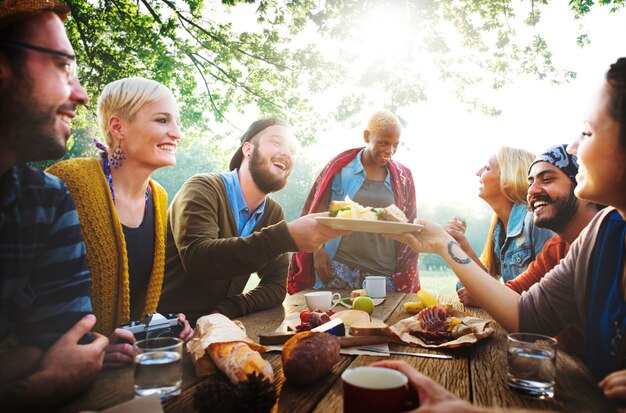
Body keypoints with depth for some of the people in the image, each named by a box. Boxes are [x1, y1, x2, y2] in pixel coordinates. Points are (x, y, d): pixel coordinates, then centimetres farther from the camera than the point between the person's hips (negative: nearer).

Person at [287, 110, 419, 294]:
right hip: (338, 270, -2)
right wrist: (318, 250, -5)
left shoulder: (403, 177, 8)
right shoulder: (339, 167, 0)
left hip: (385, 275, 2)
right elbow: (316, 212, 3)